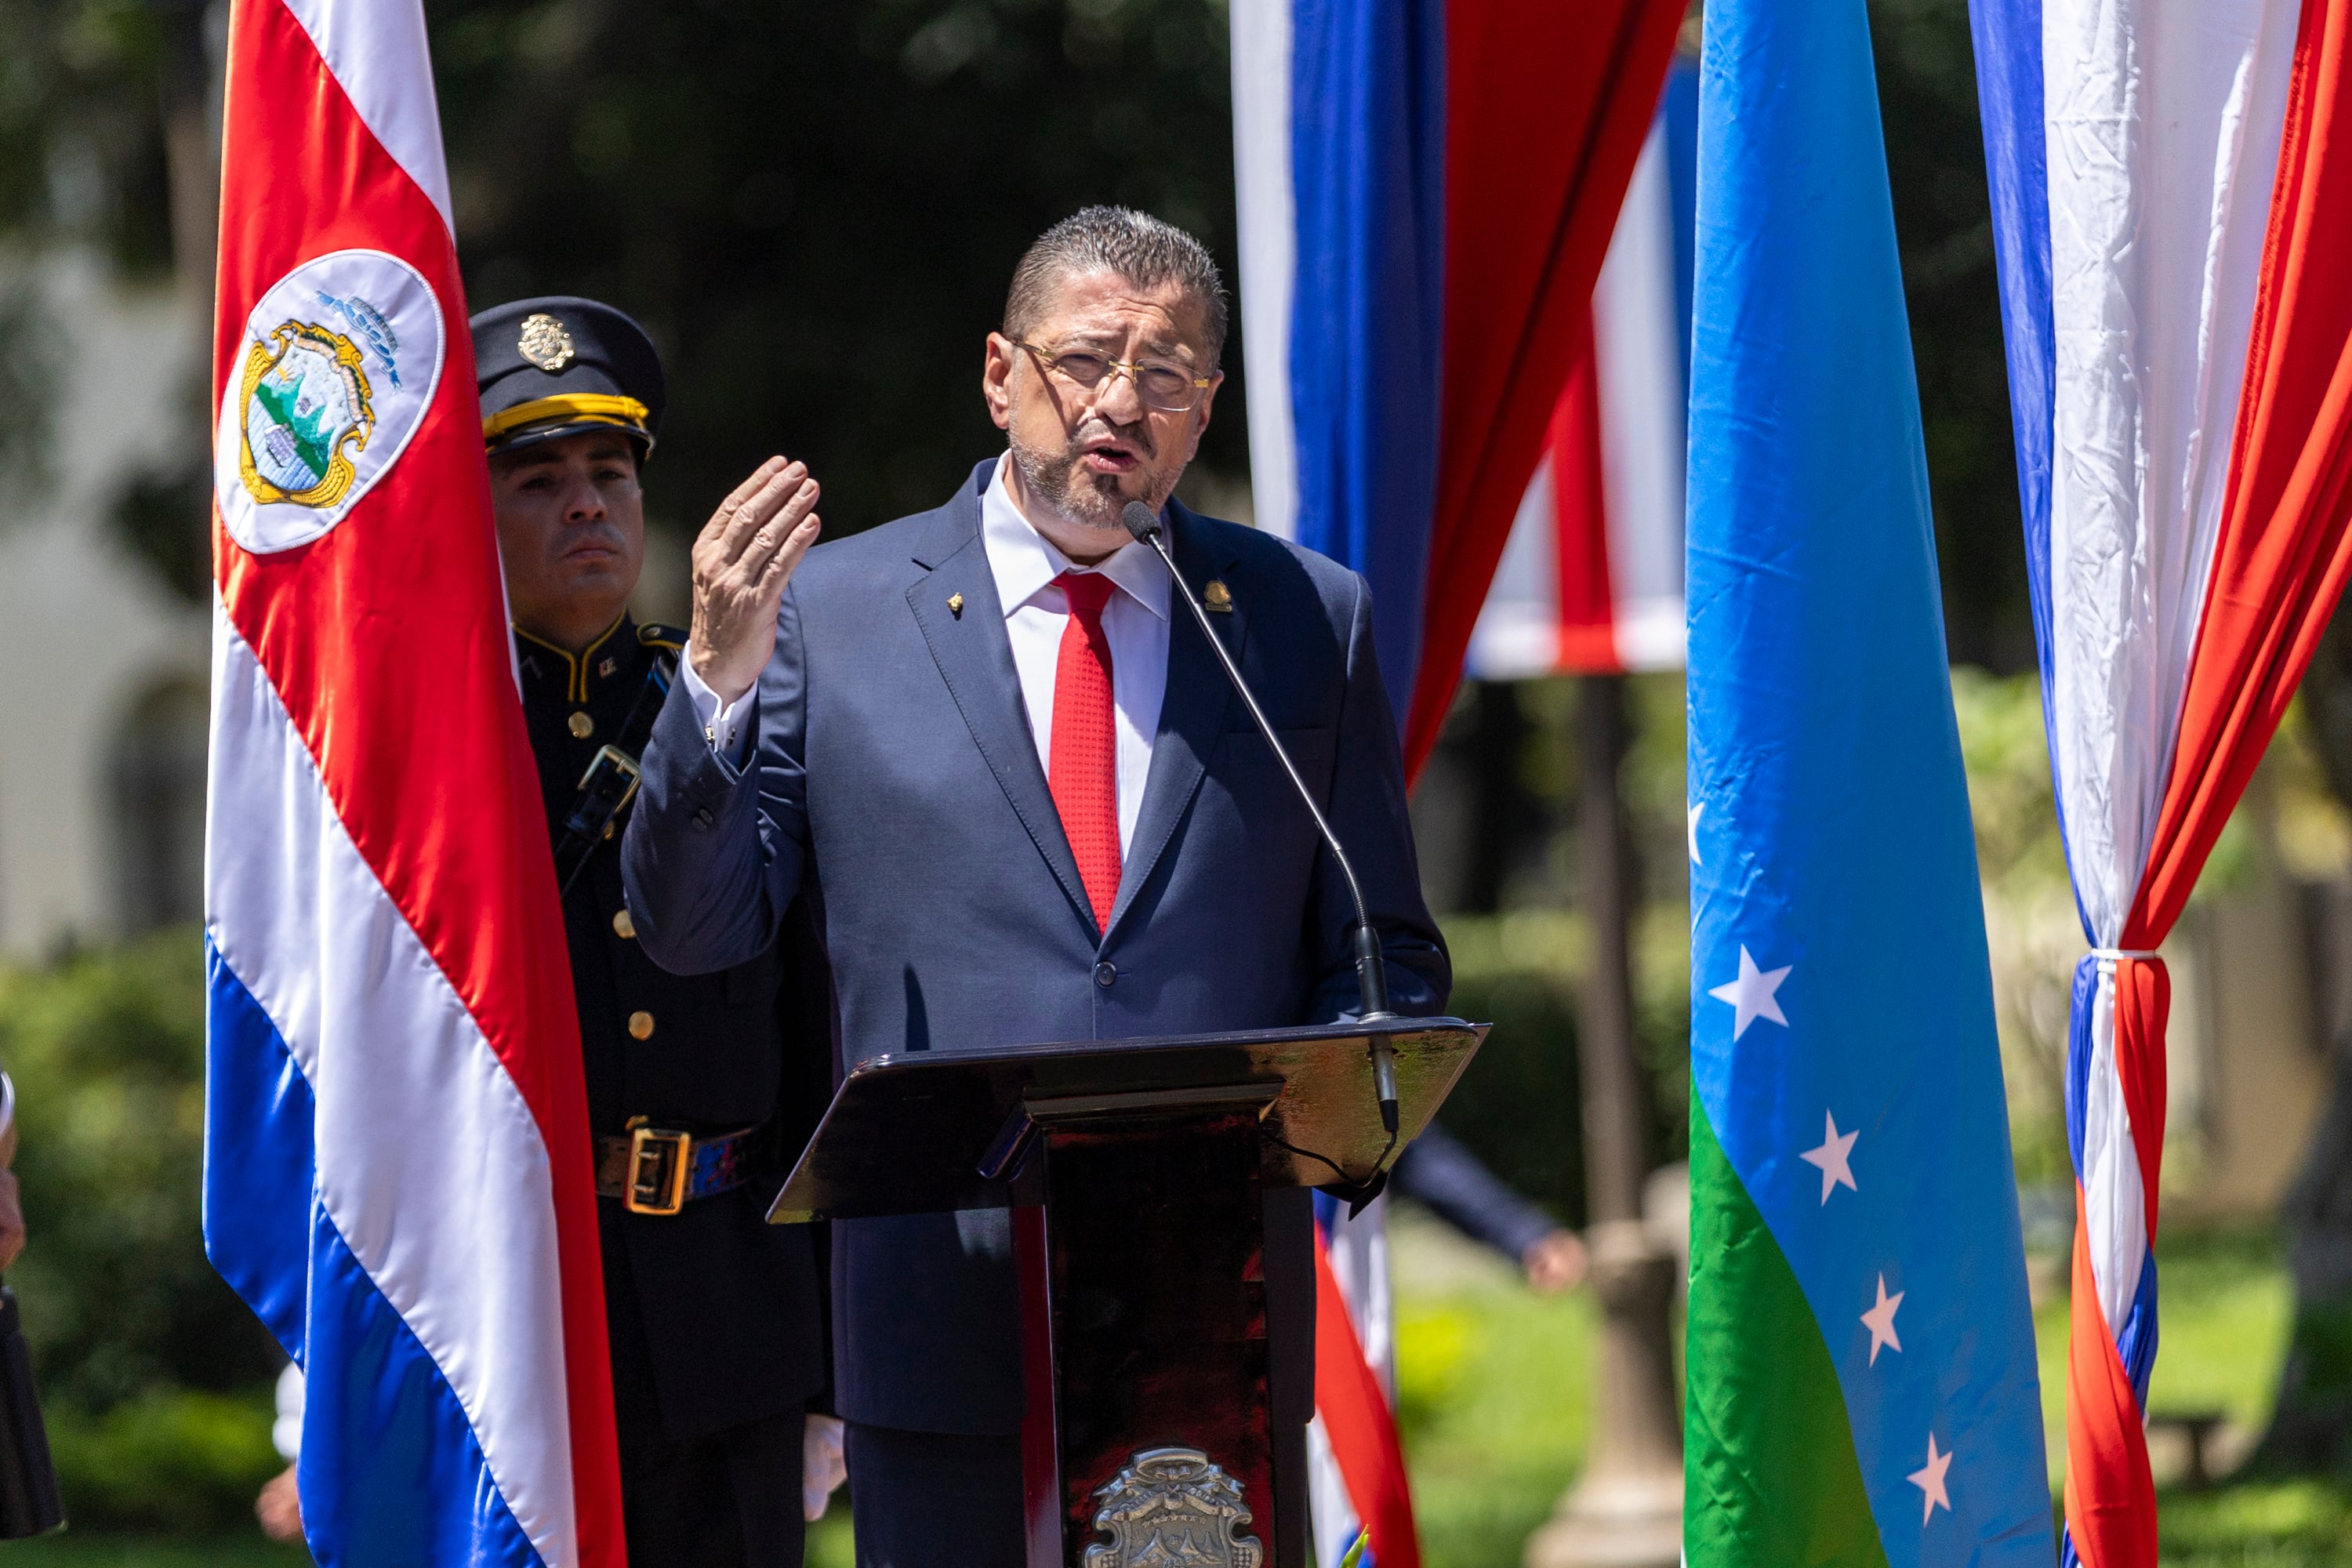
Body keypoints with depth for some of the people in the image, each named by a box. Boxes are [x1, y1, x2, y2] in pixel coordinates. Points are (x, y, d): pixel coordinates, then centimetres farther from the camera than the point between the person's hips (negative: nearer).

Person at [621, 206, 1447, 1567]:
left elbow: (1389, 956, 13)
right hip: (944, 1334, -1)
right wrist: (722, 680, -13)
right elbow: (695, 930, 2)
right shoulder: (834, 610, 5)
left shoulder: (1309, 621, 9)